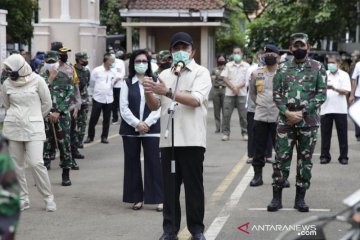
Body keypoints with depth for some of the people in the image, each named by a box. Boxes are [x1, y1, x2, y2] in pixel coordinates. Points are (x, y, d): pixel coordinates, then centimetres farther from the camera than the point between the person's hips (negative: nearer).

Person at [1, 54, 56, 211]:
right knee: (16, 165, 4)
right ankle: (23, 198, 16)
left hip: (34, 128, -3)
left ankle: (48, 197, 3)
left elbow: (47, 104, 3)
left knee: (36, 163, -11)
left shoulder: (37, 81, -7)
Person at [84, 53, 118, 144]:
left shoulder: (112, 73, 7)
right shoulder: (96, 71, -7)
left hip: (109, 99, 4)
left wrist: (116, 81, -5)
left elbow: (111, 85, 12)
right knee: (93, 119, 1)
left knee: (106, 119, 7)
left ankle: (104, 137, 16)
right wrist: (94, 93, 8)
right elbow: (92, 84, 2)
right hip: (98, 98, -4)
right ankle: (90, 136, 13)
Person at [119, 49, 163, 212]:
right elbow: (124, 107, -1)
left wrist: (147, 123, -12)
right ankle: (136, 198, 12)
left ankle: (158, 199, -1)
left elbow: (159, 106, -2)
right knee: (132, 163, 4)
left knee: (153, 163, -4)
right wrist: (137, 123, -12)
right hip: (130, 129, 1)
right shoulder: (127, 83, 5)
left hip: (151, 129, -1)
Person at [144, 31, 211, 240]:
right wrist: (148, 93, -8)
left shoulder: (201, 73, 0)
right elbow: (154, 106, 13)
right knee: (170, 186, 6)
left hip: (192, 139, -4)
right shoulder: (165, 75, 15)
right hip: (168, 139, 4)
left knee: (194, 186, 2)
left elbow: (195, 100, -16)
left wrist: (168, 92, -20)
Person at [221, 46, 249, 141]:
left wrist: (238, 87, -13)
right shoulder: (228, 65, 10)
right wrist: (233, 87, -11)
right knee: (226, 114, -2)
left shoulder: (246, 65, 7)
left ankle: (245, 133, 8)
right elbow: (225, 78, 3)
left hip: (242, 93, -1)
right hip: (229, 94, 1)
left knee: (243, 114, -1)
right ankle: (226, 133, 4)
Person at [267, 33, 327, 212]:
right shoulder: (283, 69, 7)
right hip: (285, 121, 1)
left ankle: (300, 198, 13)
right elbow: (276, 94, 4)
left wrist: (301, 112, -13)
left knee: (305, 160, 5)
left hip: (309, 122, -1)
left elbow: (321, 94, -3)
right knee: (281, 158, 0)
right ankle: (276, 197, 8)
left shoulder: (318, 68, 2)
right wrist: (287, 112, -12)